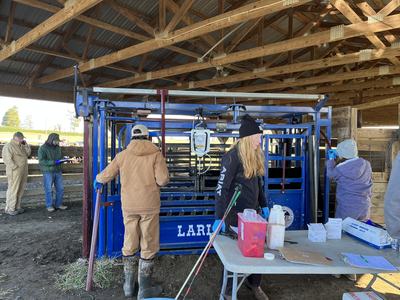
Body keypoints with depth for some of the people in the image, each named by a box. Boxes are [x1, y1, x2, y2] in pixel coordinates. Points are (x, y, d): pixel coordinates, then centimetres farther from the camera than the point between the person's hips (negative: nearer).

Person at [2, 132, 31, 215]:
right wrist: (16, 168, -18)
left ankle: (17, 207, 21)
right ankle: (9, 209, 6)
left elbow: (28, 153, 14)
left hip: (23, 172, 8)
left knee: (20, 190, 12)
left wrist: (25, 144, 4)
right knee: (13, 190, -3)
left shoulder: (21, 146, 16)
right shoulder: (8, 146, -10)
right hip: (15, 172, -8)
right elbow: (8, 159, -18)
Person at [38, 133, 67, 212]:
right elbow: (42, 161, -16)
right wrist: (54, 162, -24)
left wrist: (62, 160, -1)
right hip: (48, 171, -6)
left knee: (60, 188, 6)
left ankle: (58, 204, 19)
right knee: (49, 189, 1)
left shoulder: (57, 147, 11)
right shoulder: (43, 148, -8)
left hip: (58, 171, 6)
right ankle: (49, 206, 14)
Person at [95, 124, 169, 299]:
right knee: (149, 245, 9)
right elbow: (163, 180, -14)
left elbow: (106, 175, 10)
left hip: (128, 206, 3)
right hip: (149, 206, -3)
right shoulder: (155, 154, -7)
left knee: (129, 244, 17)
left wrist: (98, 180, 32)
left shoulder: (123, 155, 2)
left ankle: (128, 284, 31)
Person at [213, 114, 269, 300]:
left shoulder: (255, 156, 6)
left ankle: (254, 284, 39)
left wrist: (263, 205, 16)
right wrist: (220, 217, -22)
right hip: (236, 213, -7)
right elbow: (221, 187, -20)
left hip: (253, 211, 7)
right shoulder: (233, 157, -18)